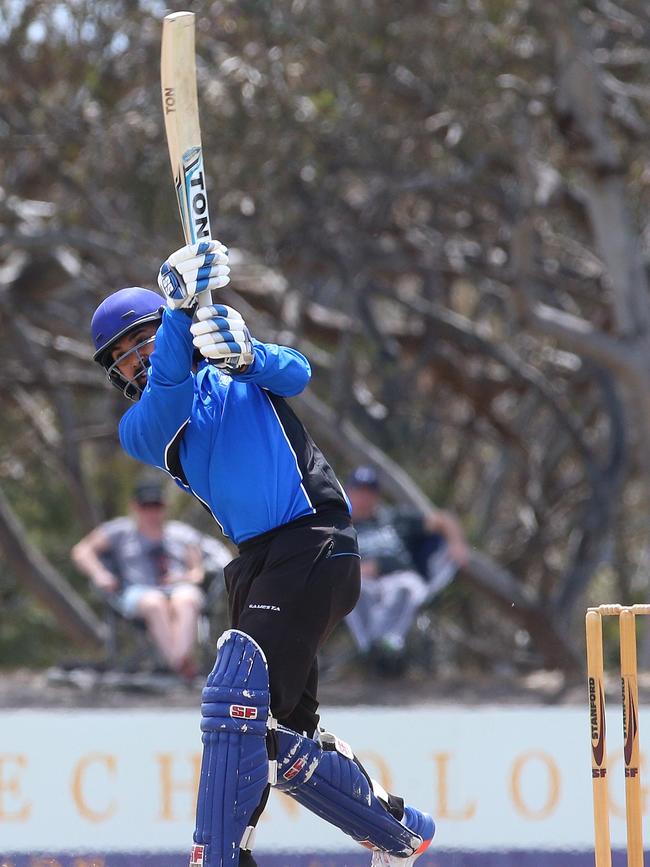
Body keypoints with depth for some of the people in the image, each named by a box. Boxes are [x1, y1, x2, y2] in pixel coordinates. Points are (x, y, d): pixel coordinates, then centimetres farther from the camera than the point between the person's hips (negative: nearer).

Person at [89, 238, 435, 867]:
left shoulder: (232, 372, 11)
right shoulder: (139, 429, 14)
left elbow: (295, 373, -9)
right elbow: (168, 397, -8)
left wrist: (246, 355, -31)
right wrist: (181, 310, -23)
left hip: (314, 541, -6)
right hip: (255, 565, 6)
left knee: (238, 696, -22)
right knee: (279, 738, 10)